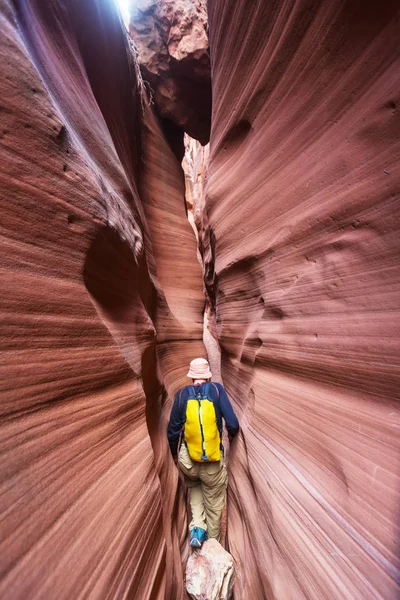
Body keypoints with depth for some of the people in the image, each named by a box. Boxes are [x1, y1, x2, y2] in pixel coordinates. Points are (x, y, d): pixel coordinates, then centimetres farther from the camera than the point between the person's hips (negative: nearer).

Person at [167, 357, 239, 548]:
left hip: (188, 460, 2)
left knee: (194, 489, 34)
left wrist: (175, 454, 18)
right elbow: (232, 424, -12)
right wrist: (232, 436, 11)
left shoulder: (182, 394, -7)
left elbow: (172, 431, -1)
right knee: (214, 502, 25)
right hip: (213, 460, -2)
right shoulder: (217, 389, -12)